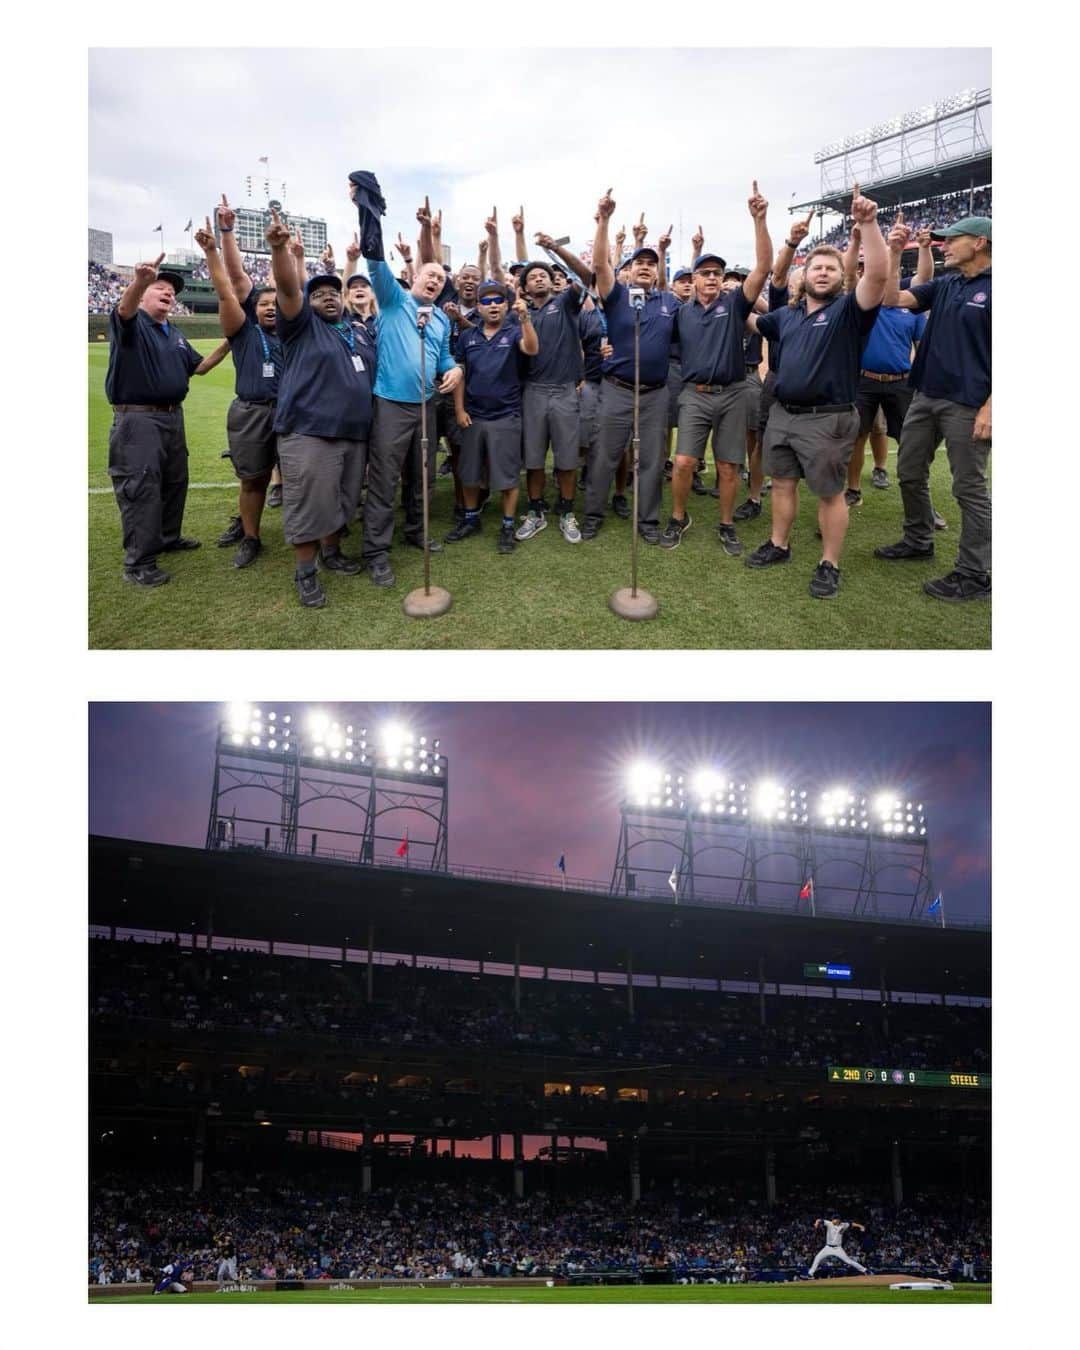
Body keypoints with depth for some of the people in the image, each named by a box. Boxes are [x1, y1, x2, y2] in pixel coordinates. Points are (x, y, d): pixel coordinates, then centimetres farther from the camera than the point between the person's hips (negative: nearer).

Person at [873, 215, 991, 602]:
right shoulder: (944, 285, 11)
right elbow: (893, 299, 8)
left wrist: (990, 407, -19)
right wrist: (893, 253, -4)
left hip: (967, 405, -8)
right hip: (926, 396, 8)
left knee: (969, 488, -2)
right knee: (910, 473, 17)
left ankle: (974, 575, 5)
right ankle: (918, 541, 36)